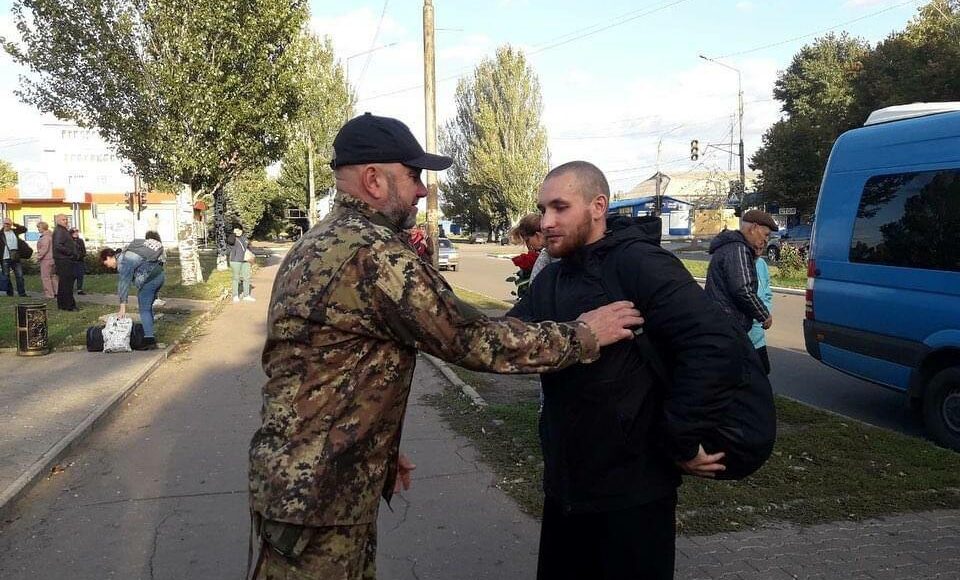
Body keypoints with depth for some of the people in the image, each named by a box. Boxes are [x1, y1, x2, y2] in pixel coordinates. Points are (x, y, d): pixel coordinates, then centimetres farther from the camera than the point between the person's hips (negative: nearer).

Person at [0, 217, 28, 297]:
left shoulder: (15, 231, 8)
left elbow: (24, 229, 15)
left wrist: (15, 225, 5)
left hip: (16, 258, 3)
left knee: (19, 276, 3)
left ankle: (22, 293, 6)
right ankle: (9, 293, 13)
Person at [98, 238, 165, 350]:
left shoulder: (123, 262, -12)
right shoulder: (125, 253, 17)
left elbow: (124, 284, -14)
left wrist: (122, 308, -13)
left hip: (149, 279, -10)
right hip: (160, 275, 10)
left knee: (144, 310, -5)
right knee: (148, 307, 19)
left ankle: (149, 340, -9)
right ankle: (150, 333, 26)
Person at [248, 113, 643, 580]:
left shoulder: (316, 245, 10)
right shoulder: (374, 252, -22)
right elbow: (473, 340, -20)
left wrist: (379, 449, 22)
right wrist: (582, 335, -8)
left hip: (301, 475, 9)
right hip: (316, 494, -9)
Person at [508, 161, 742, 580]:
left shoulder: (639, 264, -18)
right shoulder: (549, 280, 10)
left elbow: (715, 347, -27)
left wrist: (679, 440, -22)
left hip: (632, 490, -7)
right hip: (565, 485, 8)